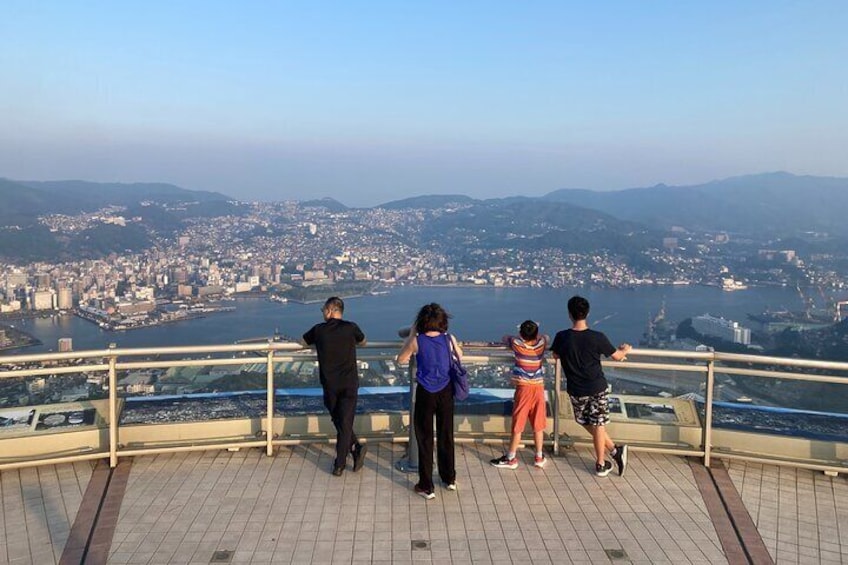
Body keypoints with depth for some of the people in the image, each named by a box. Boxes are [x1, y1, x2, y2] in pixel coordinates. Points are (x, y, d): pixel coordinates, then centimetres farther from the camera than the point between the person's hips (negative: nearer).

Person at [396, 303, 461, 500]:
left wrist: (411, 334, 8)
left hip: (425, 394, -3)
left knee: (425, 439, 7)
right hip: (445, 392, 3)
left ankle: (426, 486, 11)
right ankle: (450, 479, 32)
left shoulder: (417, 341, -13)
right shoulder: (449, 339, -7)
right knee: (446, 436, 18)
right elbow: (460, 356, 14)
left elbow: (401, 359, 4)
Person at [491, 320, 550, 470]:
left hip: (523, 388, -3)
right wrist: (535, 336, 34)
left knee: (517, 425, 3)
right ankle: (539, 457, 20)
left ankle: (511, 458, 10)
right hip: (539, 388, 3)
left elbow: (505, 337, 14)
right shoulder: (541, 343, -3)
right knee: (538, 424, 11)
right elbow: (547, 337, 22)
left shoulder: (516, 344, -9)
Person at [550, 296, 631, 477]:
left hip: (576, 390, 1)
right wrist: (625, 350, 20)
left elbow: (556, 356, 7)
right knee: (597, 425, 11)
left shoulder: (562, 337, -14)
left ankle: (614, 450, 24)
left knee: (587, 423, 20)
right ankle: (600, 464, 18)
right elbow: (617, 356, -3)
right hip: (597, 387, -1)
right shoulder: (597, 337, -17)